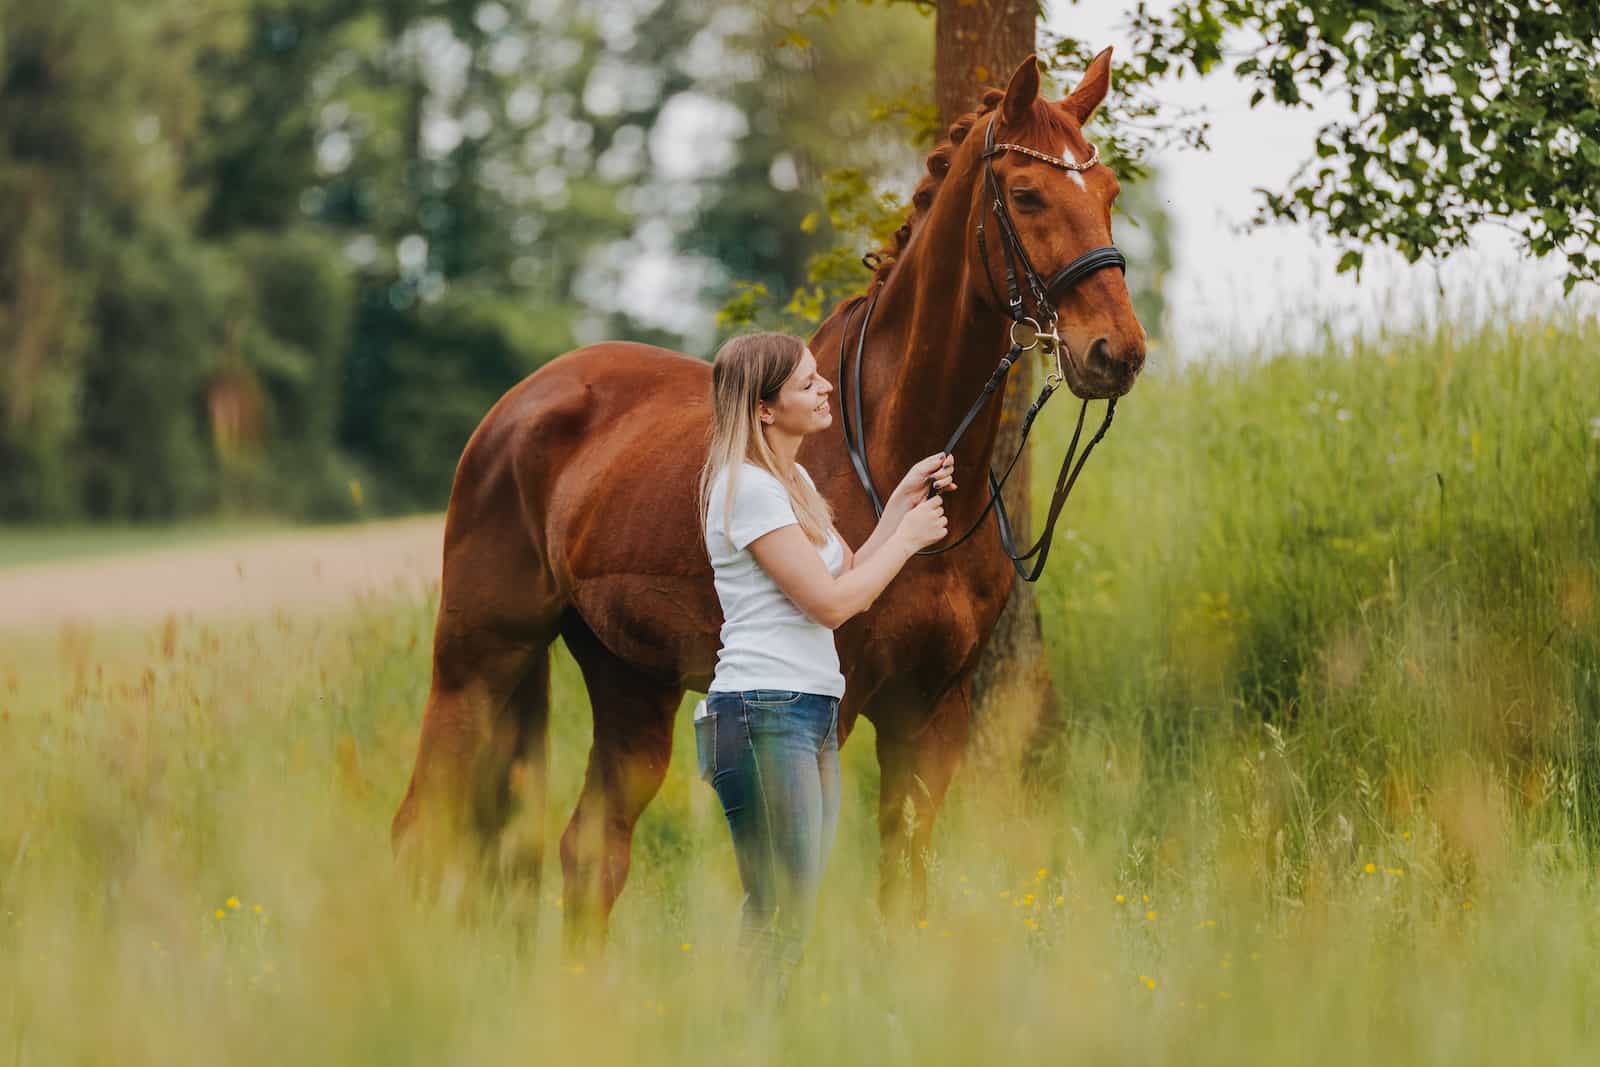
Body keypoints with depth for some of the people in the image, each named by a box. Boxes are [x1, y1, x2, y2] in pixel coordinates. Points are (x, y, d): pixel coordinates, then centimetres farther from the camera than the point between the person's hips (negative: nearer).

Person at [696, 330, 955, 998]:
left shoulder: (793, 480, 18)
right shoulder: (749, 488, -12)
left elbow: (852, 585, 19)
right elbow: (831, 602, -14)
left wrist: (902, 504, 11)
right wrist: (907, 537, -3)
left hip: (813, 716, 10)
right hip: (764, 713, -10)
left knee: (793, 916, 8)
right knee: (780, 920, -11)